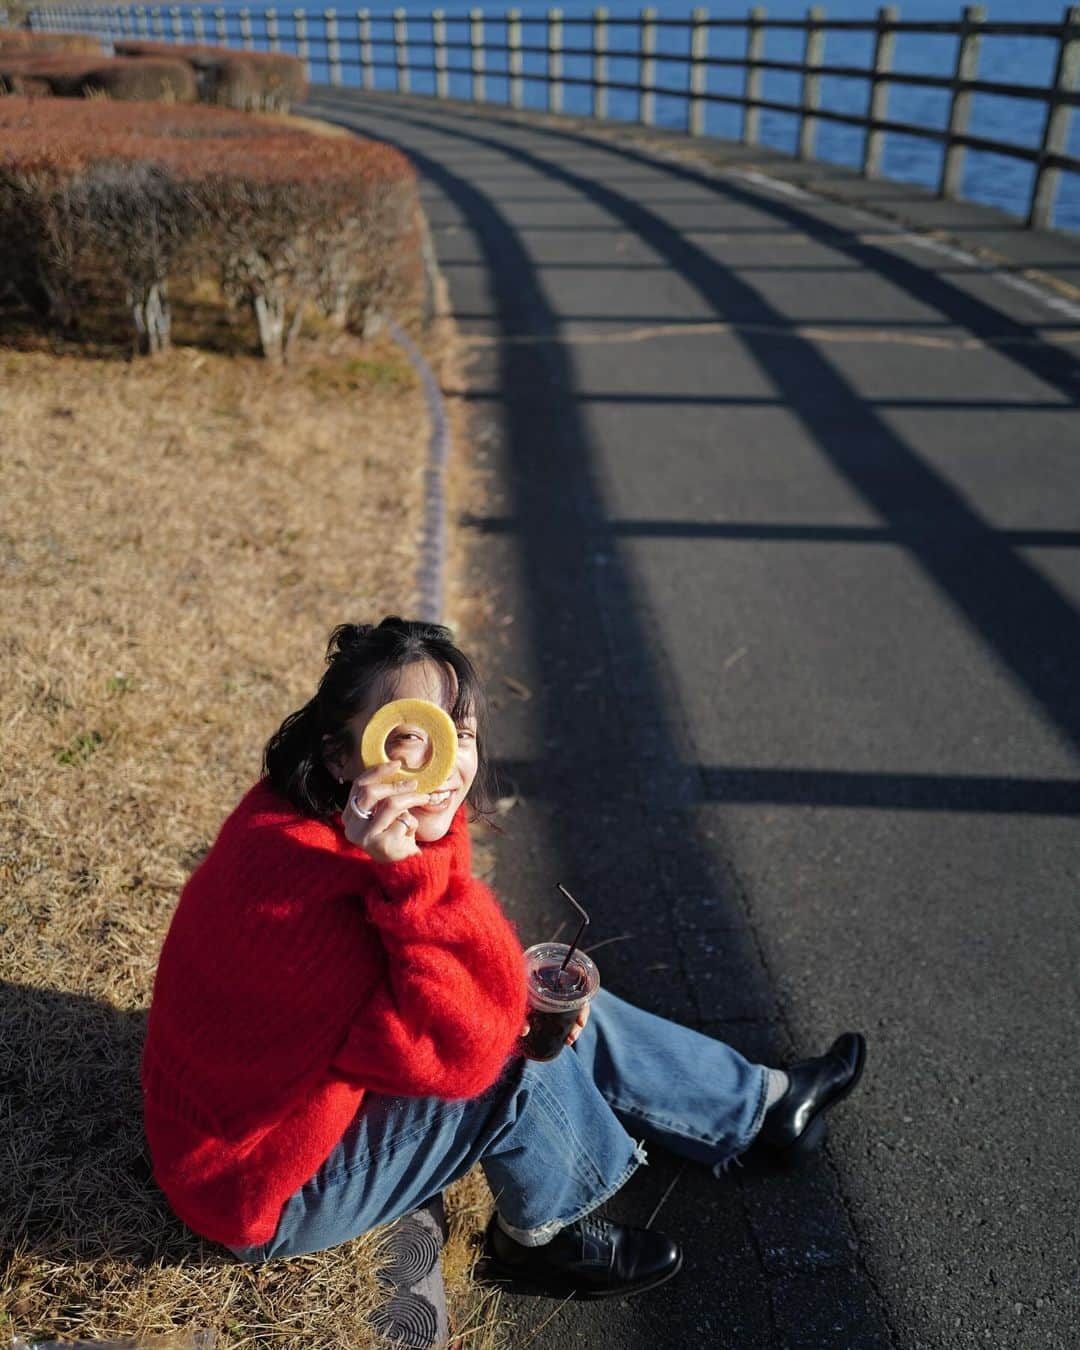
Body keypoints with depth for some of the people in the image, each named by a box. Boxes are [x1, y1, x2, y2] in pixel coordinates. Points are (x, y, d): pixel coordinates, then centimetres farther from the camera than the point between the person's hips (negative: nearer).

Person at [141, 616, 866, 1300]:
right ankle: (544, 1232, 11)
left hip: (332, 1080, 8)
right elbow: (465, 1048, -36)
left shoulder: (310, 813, -10)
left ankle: (765, 1105, 22)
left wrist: (521, 992, -10)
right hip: (271, 1195, -8)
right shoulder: (303, 889, -38)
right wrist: (412, 872, -45)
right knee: (517, 1064, -21)